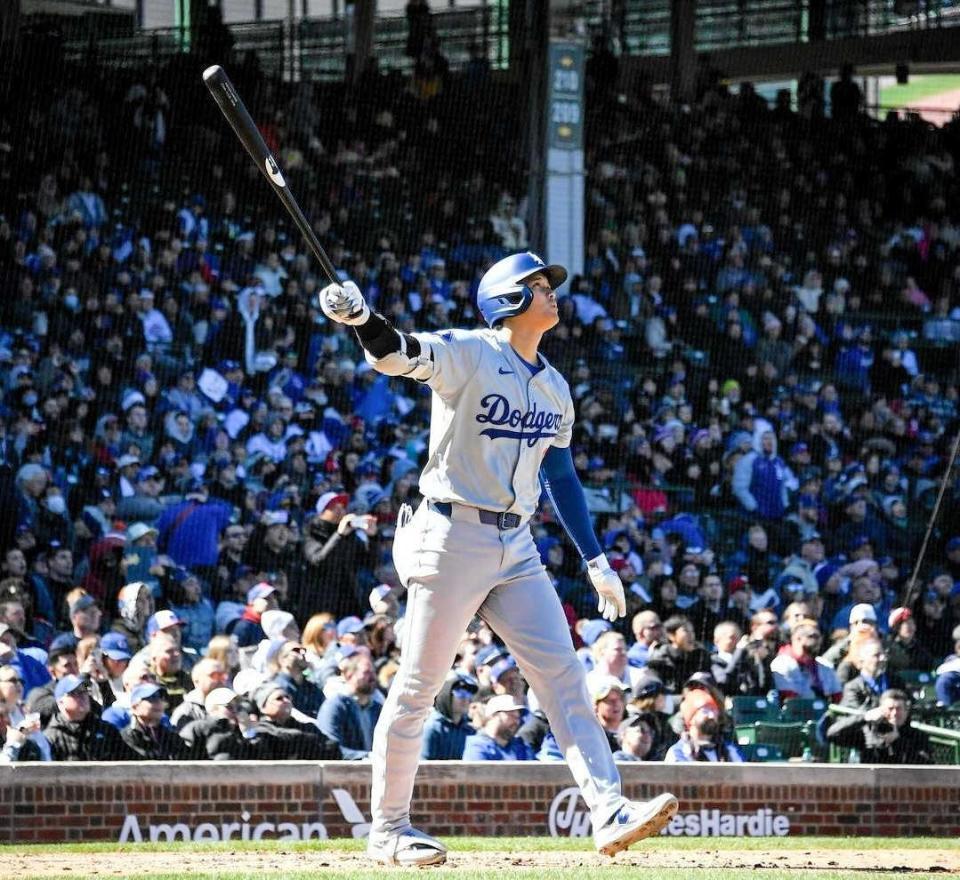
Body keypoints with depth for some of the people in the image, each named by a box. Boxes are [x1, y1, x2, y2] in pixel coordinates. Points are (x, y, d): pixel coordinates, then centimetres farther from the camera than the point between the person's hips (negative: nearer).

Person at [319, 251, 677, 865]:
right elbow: (401, 354, -26)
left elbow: (561, 478, 21)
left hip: (516, 549, 7)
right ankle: (387, 832, 7)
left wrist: (597, 561, 17)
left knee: (564, 676, -3)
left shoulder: (554, 387, 14)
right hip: (453, 537, -7)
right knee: (418, 687, -1)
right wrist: (363, 320, -48)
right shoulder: (468, 354, -8)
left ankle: (611, 814, -9)